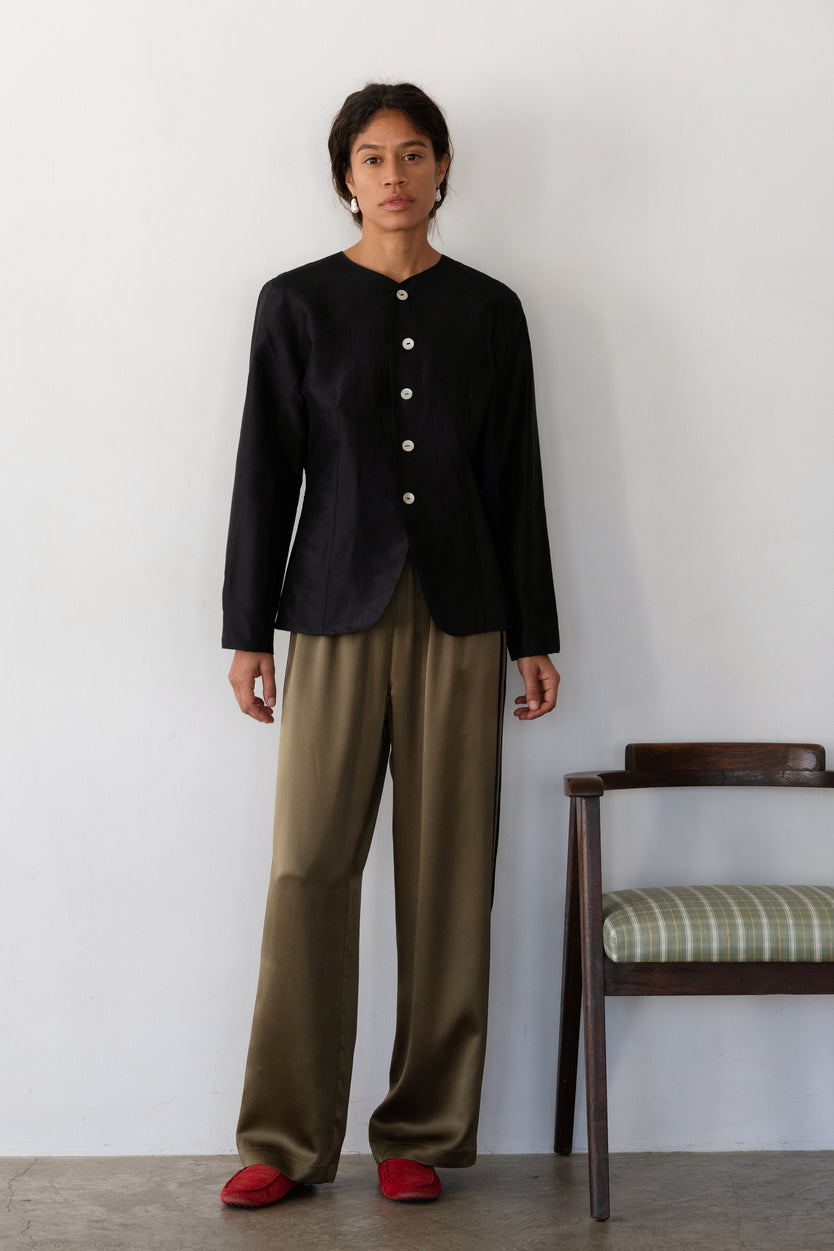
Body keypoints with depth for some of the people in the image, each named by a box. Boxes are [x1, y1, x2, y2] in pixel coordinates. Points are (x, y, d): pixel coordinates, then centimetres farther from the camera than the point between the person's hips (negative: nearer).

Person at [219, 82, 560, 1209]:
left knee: (448, 872, 2)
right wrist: (248, 631, 0)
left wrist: (534, 635, 6)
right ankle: (288, 1139, 10)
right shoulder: (297, 304, 4)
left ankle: (423, 1134, 15)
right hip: (339, 612, -1)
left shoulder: (489, 311, 8)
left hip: (460, 619, 1)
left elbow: (517, 477, 9)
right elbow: (266, 471, 4)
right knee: (311, 868, -3)